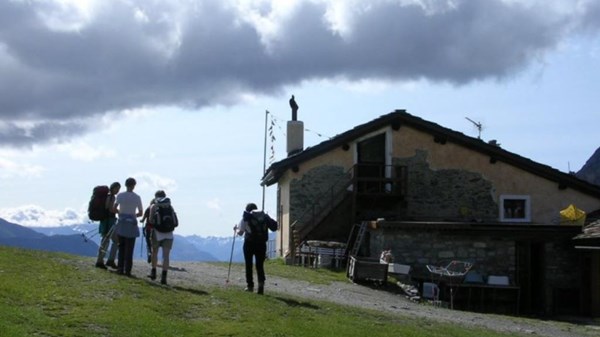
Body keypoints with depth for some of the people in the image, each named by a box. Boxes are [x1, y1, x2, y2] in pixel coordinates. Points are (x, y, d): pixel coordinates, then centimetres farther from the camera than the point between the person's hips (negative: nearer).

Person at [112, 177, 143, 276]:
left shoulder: (120, 195, -3)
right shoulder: (137, 197, -4)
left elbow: (114, 209, -5)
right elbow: (140, 213, 0)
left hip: (121, 223, 2)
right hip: (132, 224, -2)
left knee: (121, 247, 12)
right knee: (129, 249, 3)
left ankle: (120, 269, 9)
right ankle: (127, 270, 1)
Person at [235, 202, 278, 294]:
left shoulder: (246, 217, 1)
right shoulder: (264, 216, 8)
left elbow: (240, 232, 2)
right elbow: (274, 227, 1)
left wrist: (236, 229, 23)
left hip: (249, 243, -2)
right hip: (261, 244, 2)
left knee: (248, 265, 12)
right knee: (260, 265, 7)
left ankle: (250, 285, 14)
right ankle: (261, 282, -17)